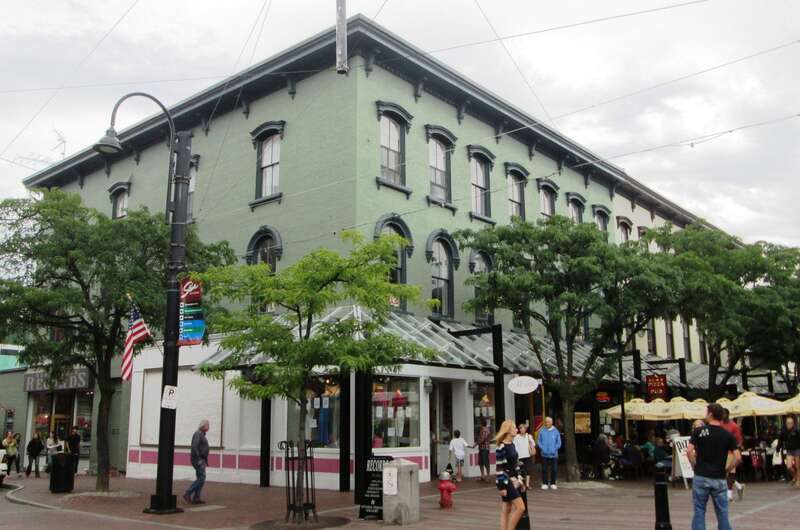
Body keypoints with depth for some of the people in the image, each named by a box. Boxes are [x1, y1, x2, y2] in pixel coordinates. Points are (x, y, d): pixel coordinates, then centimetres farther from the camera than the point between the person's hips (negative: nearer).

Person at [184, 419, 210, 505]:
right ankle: (187, 494, -10)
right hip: (198, 459, -10)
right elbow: (194, 447, -23)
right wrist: (199, 460, -25)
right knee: (201, 478, -13)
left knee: (200, 479, 7)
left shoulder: (202, 434, 18)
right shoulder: (198, 434, -13)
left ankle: (196, 498, 7)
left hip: (201, 460, 10)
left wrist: (206, 460, 21)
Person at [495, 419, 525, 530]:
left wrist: (520, 480, 15)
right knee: (520, 507, -11)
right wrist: (501, 486, -18)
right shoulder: (501, 448, -17)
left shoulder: (512, 445, 11)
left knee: (506, 510, 11)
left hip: (513, 481, 9)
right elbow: (499, 468, -17)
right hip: (506, 482, -9)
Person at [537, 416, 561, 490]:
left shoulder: (556, 431, 1)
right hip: (544, 454, 0)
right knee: (544, 469, 2)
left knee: (554, 470, 5)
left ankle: (553, 483, 16)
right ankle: (545, 483, 12)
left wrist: (554, 449, -8)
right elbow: (539, 442, 6)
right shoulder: (542, 431, 1)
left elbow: (559, 443, 5)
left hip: (553, 454, 0)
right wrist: (542, 448, -8)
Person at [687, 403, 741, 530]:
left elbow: (689, 451, -12)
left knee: (699, 511, 6)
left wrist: (694, 466, 1)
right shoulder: (728, 435, 2)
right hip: (719, 479, 2)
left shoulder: (699, 431, -3)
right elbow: (738, 457, -5)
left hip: (701, 477, -1)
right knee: (722, 513, 10)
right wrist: (727, 470, 6)